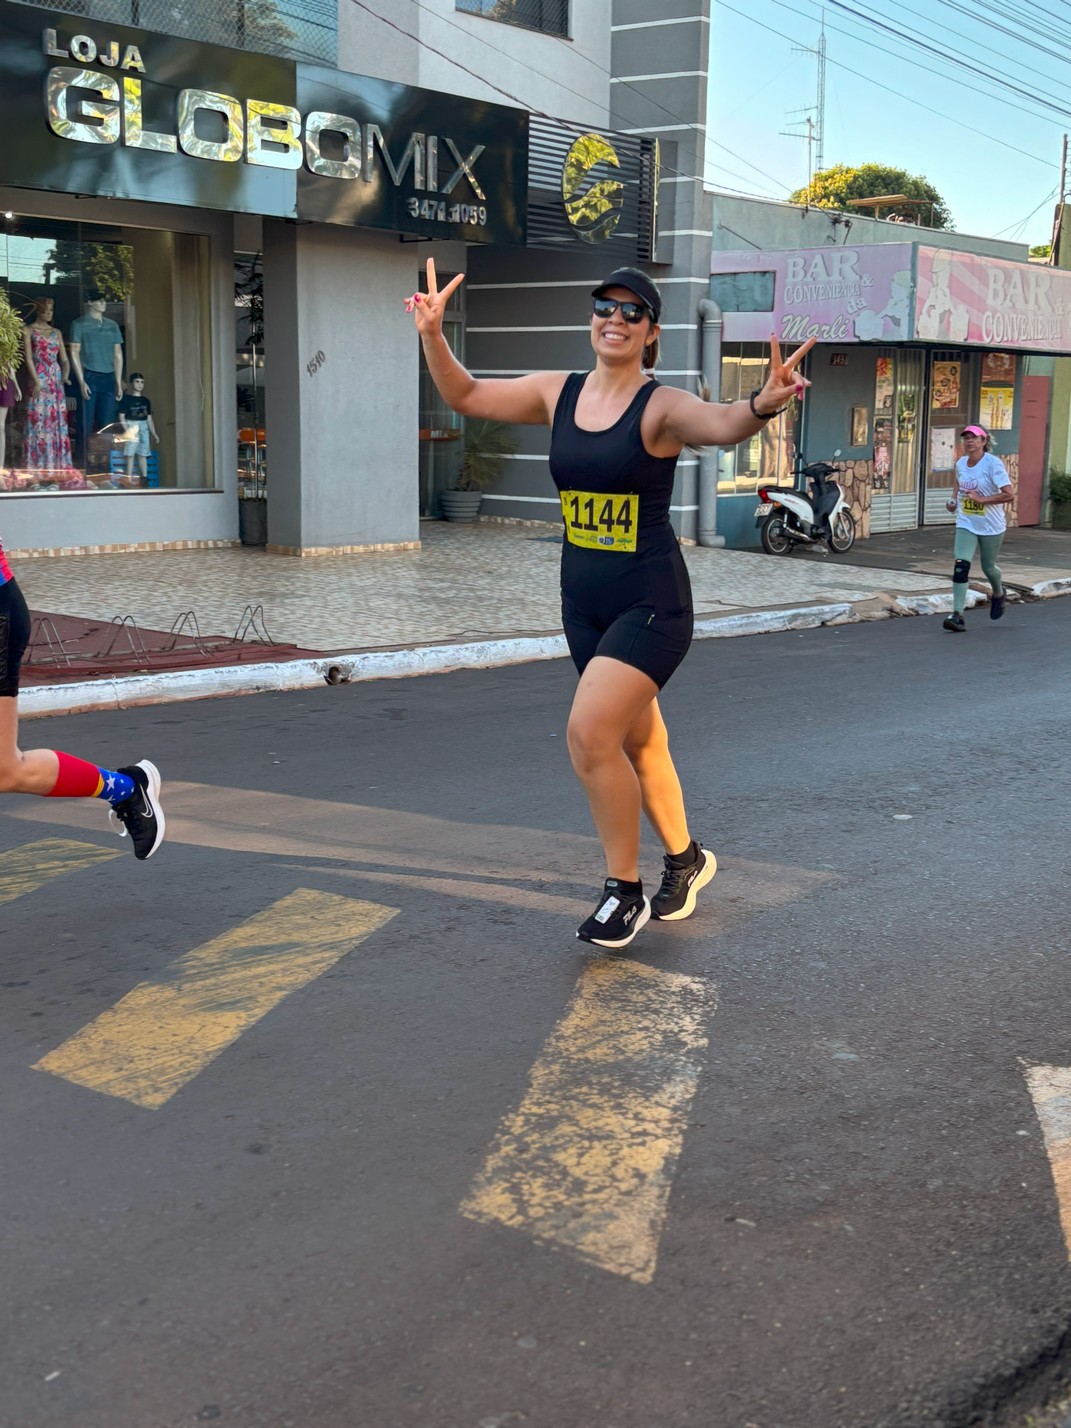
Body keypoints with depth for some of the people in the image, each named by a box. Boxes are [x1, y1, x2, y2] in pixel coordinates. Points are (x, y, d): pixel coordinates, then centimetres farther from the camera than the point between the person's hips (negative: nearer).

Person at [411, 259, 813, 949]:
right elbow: (465, 395, 13)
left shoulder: (661, 406, -13)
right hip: (583, 601, 7)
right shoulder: (557, 394, 4)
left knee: (590, 733, -18)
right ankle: (685, 859, 40)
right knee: (639, 739, 19)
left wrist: (761, 406, -55)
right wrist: (433, 334, -1)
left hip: (652, 602, -6)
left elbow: (720, 424, -34)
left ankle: (625, 889, 0)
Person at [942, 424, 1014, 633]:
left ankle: (998, 594, 48)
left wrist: (981, 499, -26)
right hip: (966, 524, 3)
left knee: (988, 567, 12)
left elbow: (1009, 495, -20)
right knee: (961, 566, -13)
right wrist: (954, 498, 7)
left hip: (991, 526, -3)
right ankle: (958, 615, -16)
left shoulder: (993, 464, -16)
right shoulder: (961, 463, 1)